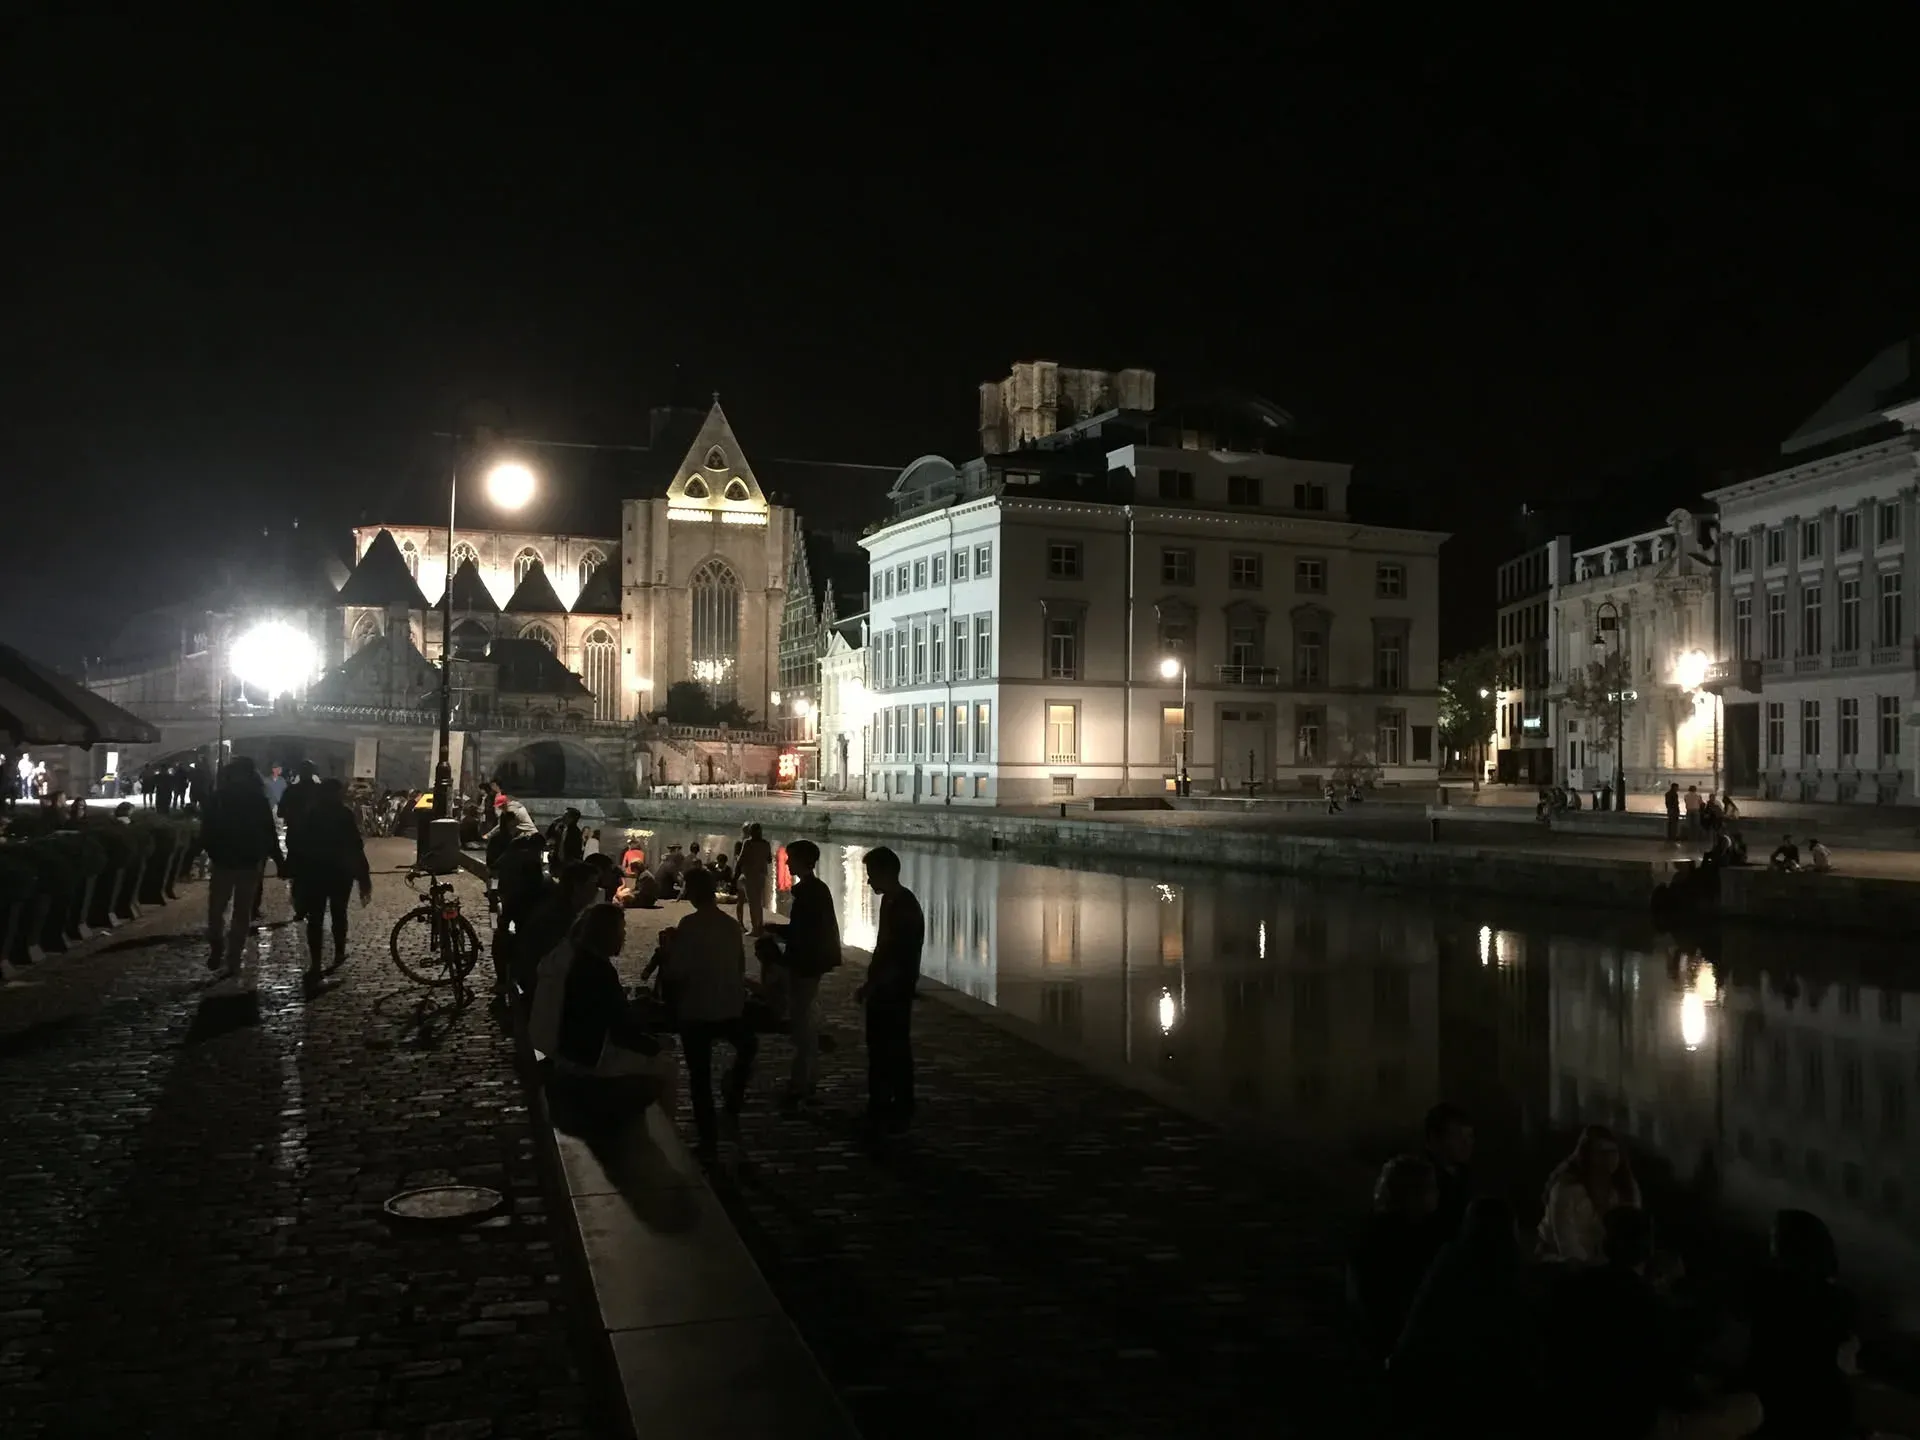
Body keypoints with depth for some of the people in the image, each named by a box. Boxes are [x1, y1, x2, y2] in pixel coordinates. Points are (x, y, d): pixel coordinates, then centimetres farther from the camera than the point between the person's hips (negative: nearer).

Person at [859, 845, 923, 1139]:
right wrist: (870, 984, 17)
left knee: (896, 1051, 1)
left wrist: (872, 985, -20)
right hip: (882, 989, 9)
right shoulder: (890, 901, 8)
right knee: (879, 1050, 16)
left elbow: (901, 958, -24)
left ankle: (901, 1115, 11)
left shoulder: (905, 907, -21)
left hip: (895, 991, -9)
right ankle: (879, 1109, 26)